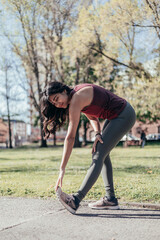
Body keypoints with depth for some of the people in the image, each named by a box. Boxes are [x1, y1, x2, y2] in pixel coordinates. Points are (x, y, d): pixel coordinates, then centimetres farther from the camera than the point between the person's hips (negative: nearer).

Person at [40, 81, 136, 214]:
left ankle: (76, 200, -23)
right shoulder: (75, 94, 5)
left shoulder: (76, 100, -23)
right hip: (115, 115, 10)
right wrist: (98, 133, -8)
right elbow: (92, 117, 13)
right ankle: (110, 199, 14)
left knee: (98, 155, -17)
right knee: (102, 153, 12)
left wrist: (62, 169, -23)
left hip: (124, 116, -10)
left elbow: (70, 137, -25)